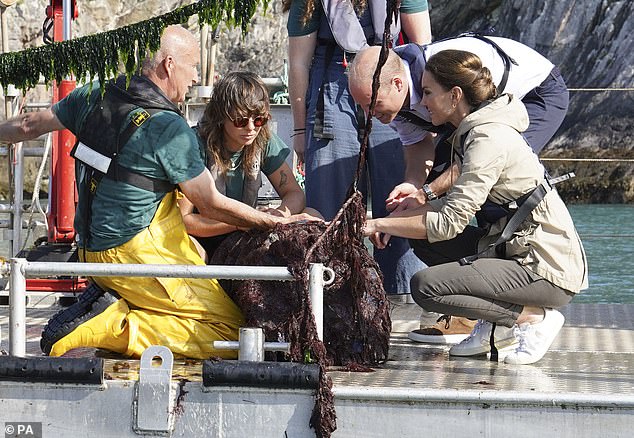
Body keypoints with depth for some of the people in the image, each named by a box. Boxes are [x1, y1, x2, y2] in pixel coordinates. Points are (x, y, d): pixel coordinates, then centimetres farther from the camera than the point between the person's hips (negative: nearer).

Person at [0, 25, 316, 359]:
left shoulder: (95, 96, 4)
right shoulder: (169, 128, -16)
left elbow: (32, 125, 19)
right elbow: (211, 206, -11)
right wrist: (280, 223, 0)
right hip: (140, 254, -9)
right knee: (229, 331, -8)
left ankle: (104, 301, 8)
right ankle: (109, 328, -15)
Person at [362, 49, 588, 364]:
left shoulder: (489, 139, -19)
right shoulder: (474, 130, 11)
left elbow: (449, 223, -21)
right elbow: (459, 204, 13)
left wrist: (382, 224, -13)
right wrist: (400, 217, 2)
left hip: (548, 272, -10)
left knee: (425, 287, -18)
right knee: (424, 239, 11)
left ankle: (534, 317, -6)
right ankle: (497, 326, 10)